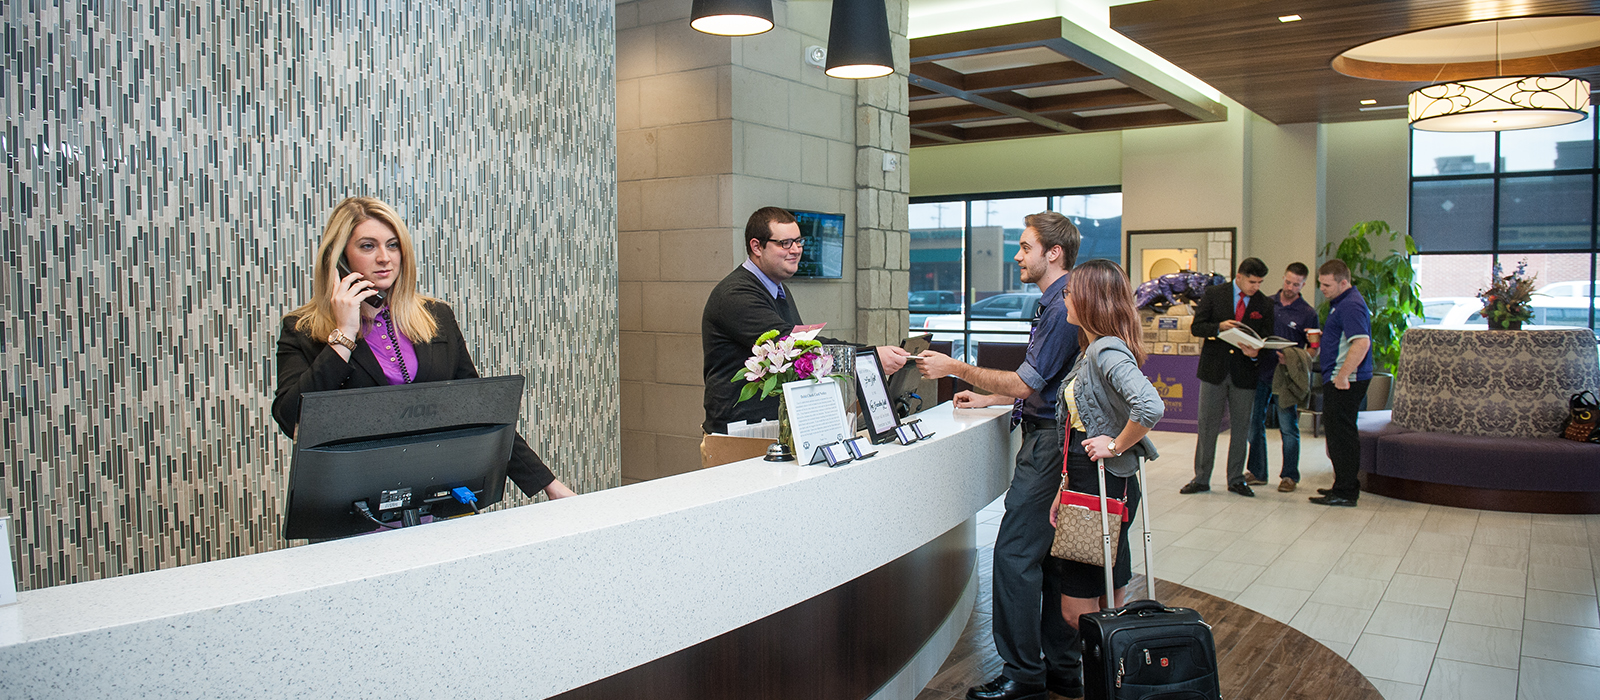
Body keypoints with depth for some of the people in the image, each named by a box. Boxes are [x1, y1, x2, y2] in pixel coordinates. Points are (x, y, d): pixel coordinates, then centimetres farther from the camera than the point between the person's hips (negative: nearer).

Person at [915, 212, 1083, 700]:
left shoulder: (1062, 309, -16)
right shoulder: (1053, 304, 17)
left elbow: (1025, 384, -17)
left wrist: (954, 367, -10)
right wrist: (988, 399, 21)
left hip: (1048, 443, -11)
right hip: (1048, 439, 11)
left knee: (1014, 554, -7)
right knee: (1050, 555, 13)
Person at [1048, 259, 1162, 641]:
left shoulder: (1108, 351, -17)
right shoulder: (1091, 351, 14)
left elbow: (1150, 407, -34)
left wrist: (1116, 446, -20)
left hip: (1104, 485, -10)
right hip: (1085, 480, 10)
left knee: (1077, 611, -3)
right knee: (1108, 611, 15)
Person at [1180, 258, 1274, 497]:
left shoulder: (1265, 304, 4)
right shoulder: (1214, 294, 0)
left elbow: (1265, 340, 5)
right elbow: (1196, 327, -2)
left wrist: (1255, 352, -17)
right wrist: (1219, 327, -20)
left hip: (1245, 373, 1)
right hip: (1214, 369, -1)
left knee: (1241, 427, 7)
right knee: (1207, 425, 4)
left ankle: (1236, 479, 20)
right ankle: (1201, 479, 12)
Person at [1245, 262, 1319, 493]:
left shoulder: (1308, 313, 0)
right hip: (1261, 372, 3)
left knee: (1288, 428, 0)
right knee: (1255, 424, 7)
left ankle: (1289, 476, 11)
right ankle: (1257, 473, 18)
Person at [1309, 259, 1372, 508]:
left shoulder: (1351, 305, -17)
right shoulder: (1340, 303, 17)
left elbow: (1362, 342, -28)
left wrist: (1342, 375, -28)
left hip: (1345, 382, -11)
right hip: (1338, 379, 11)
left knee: (1341, 435, -5)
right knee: (1339, 433, 16)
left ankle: (1345, 493, 1)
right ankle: (1344, 486, 25)